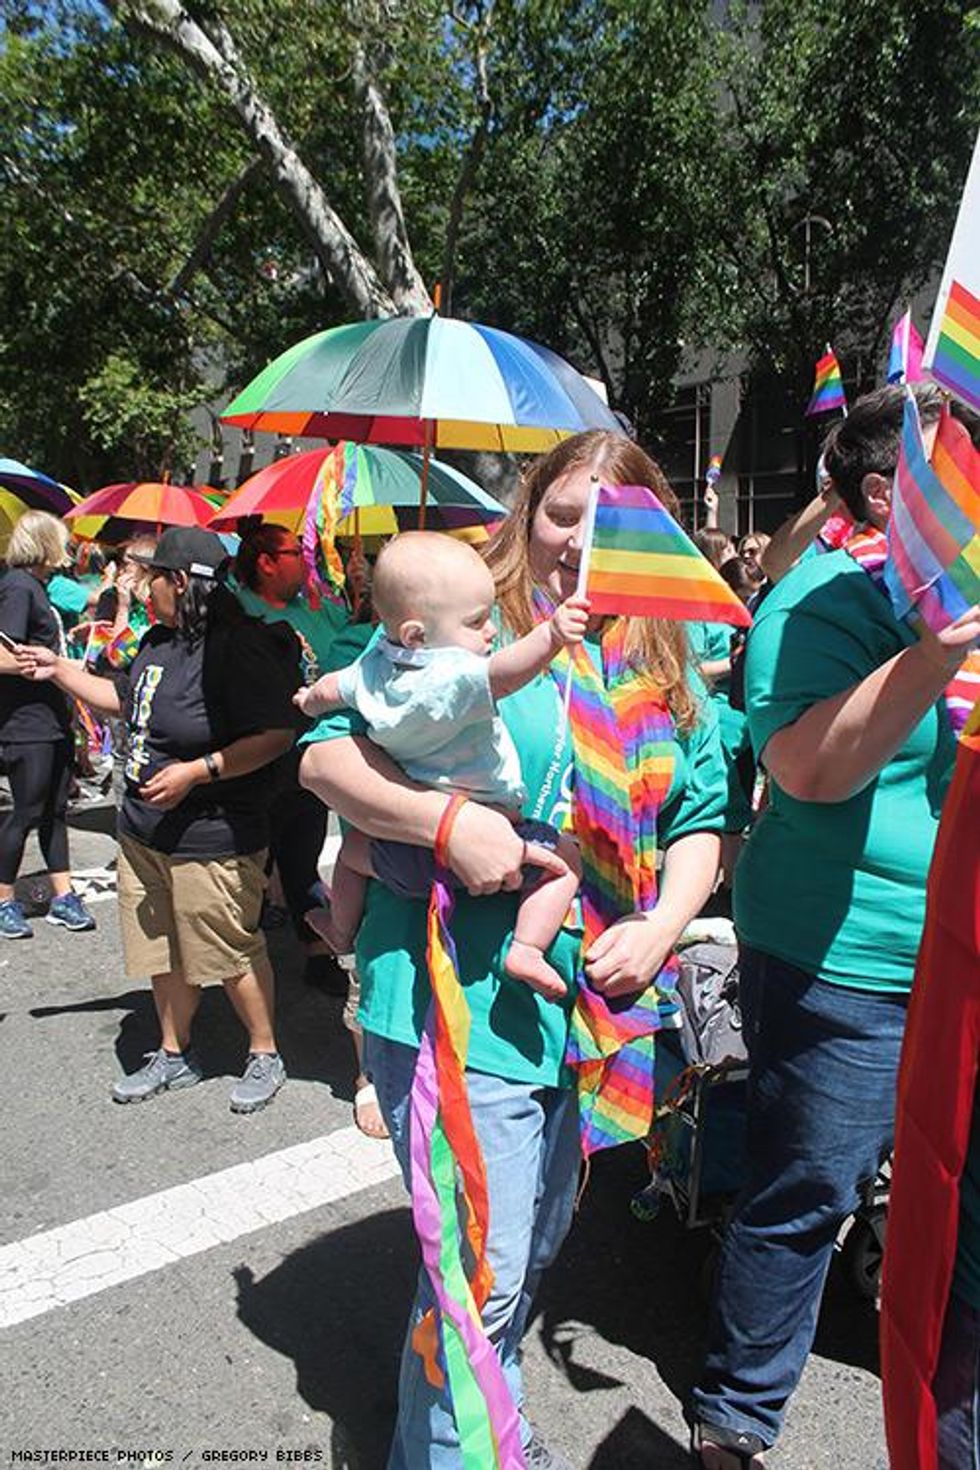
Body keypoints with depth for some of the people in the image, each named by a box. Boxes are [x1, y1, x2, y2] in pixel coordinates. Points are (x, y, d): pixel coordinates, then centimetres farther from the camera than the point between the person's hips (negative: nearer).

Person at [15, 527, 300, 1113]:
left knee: (232, 953, 4)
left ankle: (266, 1056, 26)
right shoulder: (159, 640, 7)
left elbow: (276, 735, -24)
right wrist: (60, 669, 20)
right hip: (144, 833, 9)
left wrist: (196, 770, -26)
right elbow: (127, 699, 24)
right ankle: (175, 1056, 38)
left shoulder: (240, 648, -20)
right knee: (164, 953, 19)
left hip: (210, 841, -9)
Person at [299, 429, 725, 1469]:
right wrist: (449, 821, -27)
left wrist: (662, 926, -8)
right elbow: (325, 756, -12)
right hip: (461, 1005, -6)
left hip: (592, 1003, 7)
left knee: (538, 1243, 24)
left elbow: (701, 819, 9)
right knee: (485, 1270, -1)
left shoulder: (669, 673, 6)